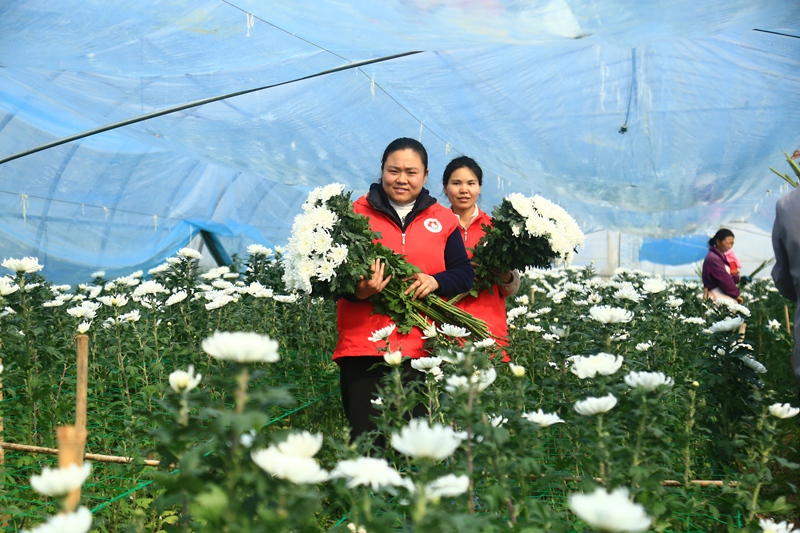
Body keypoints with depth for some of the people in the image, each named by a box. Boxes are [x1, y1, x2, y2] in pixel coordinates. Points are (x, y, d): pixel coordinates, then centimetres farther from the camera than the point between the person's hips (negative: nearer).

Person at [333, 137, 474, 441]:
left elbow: (465, 274, 10)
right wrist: (359, 291, -18)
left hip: (425, 350, 2)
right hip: (364, 348, -2)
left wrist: (435, 281, -11)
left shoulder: (442, 219, 12)